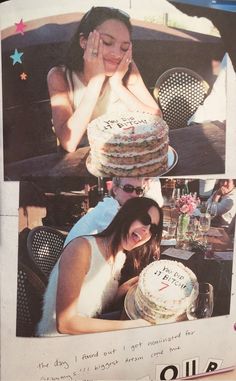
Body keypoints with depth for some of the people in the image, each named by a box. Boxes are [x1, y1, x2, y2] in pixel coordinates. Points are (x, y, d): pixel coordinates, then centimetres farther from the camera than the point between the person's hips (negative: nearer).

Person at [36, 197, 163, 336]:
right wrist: (129, 325, -24)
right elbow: (65, 323, -25)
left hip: (88, 339, 7)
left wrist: (133, 283, -10)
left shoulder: (120, 257, 2)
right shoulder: (82, 247, -22)